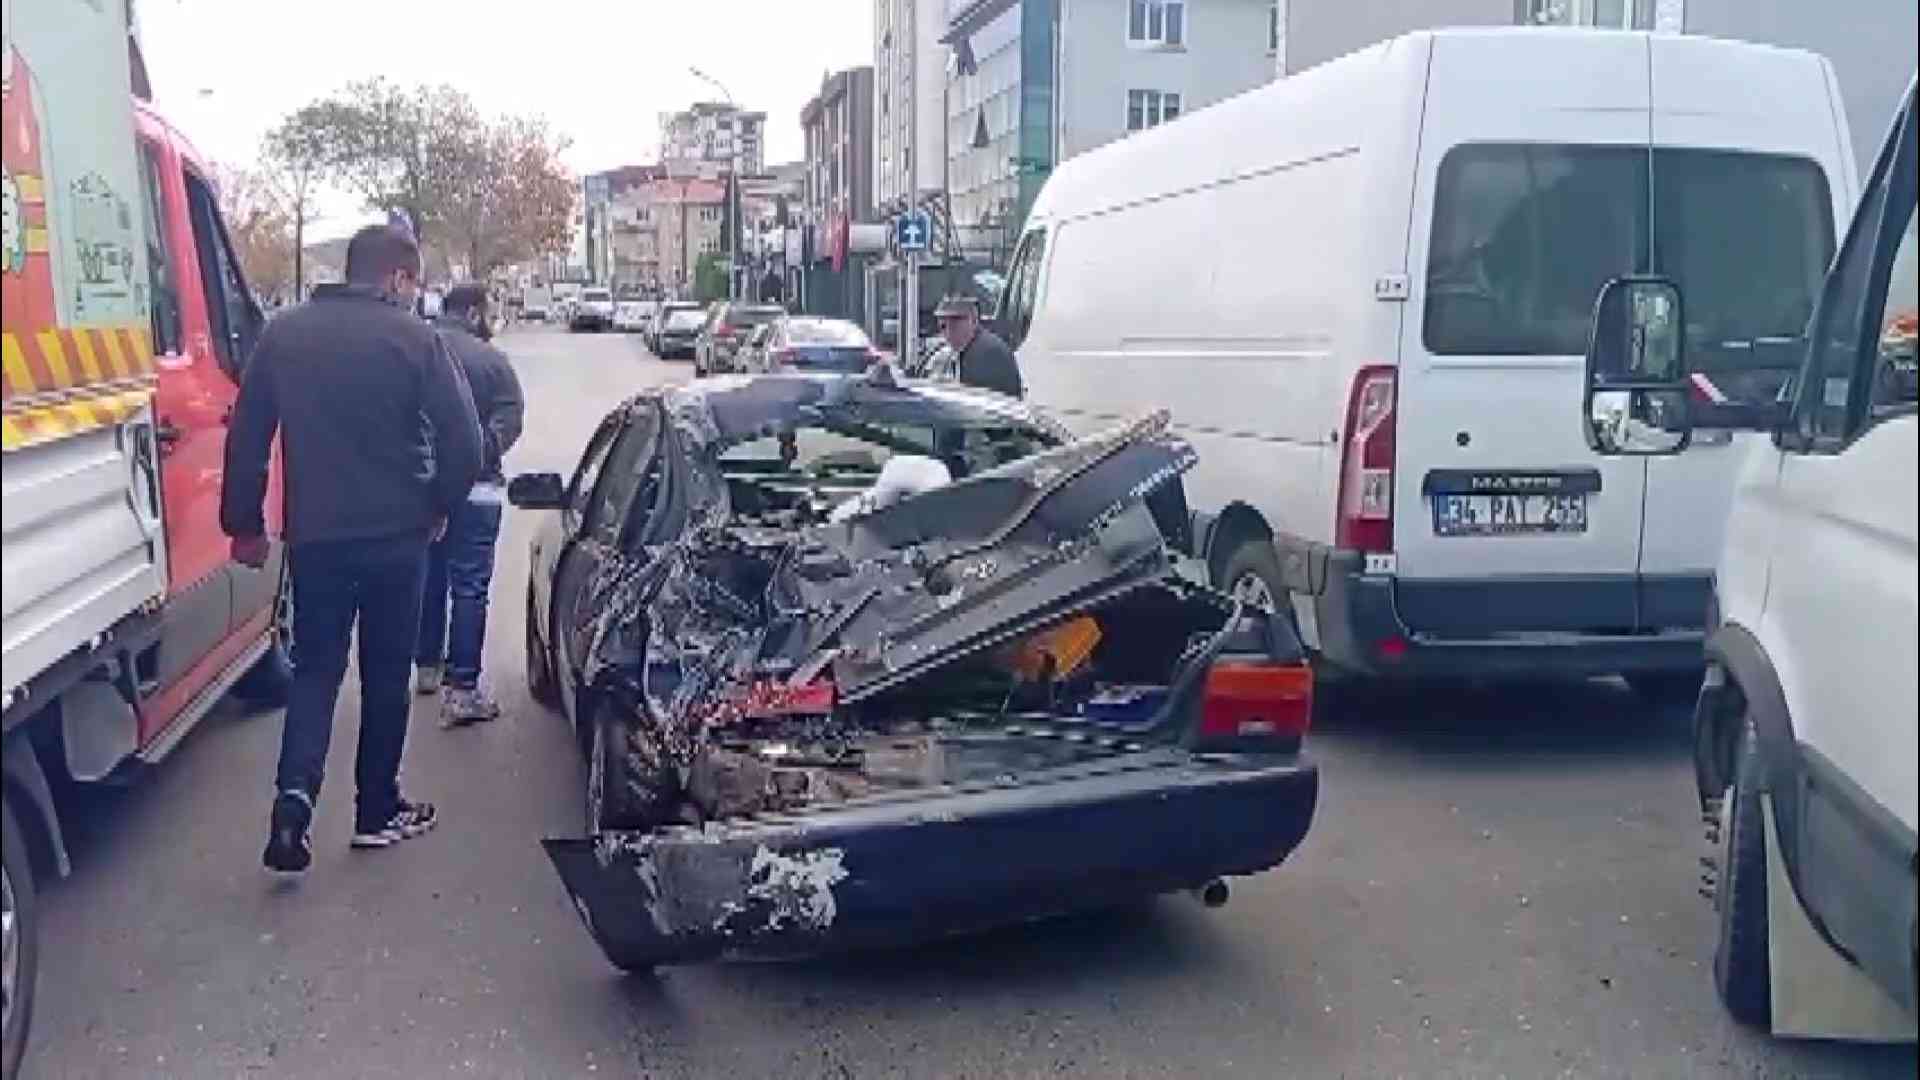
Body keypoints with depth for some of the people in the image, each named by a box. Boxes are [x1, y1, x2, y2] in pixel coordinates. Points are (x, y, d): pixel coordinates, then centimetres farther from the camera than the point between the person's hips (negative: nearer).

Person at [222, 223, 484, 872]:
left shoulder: (283, 334, 3)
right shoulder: (415, 338, -7)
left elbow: (247, 437, 5)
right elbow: (462, 440, -11)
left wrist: (244, 523, 14)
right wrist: (438, 507, 6)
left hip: (313, 535, 2)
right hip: (395, 534, -2)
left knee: (315, 669, 13)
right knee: (386, 673, 12)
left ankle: (294, 794, -8)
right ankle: (378, 811, 19)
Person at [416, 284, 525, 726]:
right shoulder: (491, 359, -5)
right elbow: (509, 419, -14)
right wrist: (481, 452, -15)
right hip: (473, 488, -5)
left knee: (427, 578, 21)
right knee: (469, 586, -3)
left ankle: (427, 666, 33)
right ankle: (461, 690, -7)